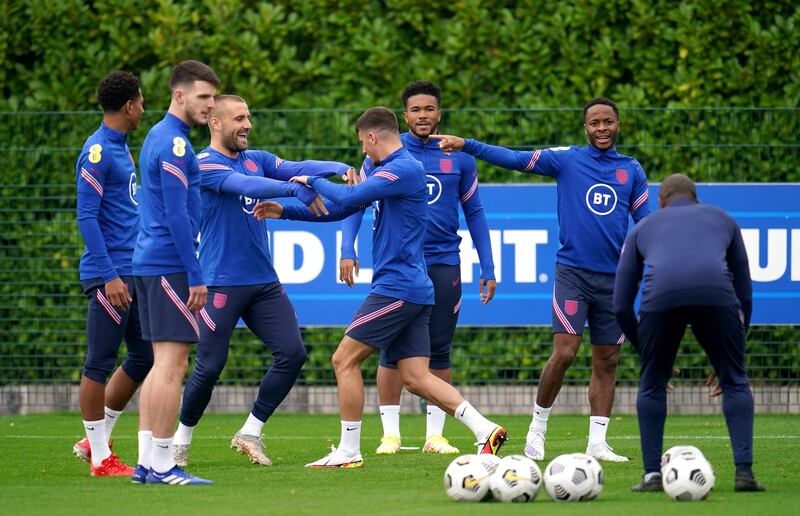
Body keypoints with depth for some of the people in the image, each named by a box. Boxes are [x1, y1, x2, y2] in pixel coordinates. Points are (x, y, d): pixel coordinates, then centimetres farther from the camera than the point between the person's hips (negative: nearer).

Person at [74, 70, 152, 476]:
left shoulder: (121, 147, 16)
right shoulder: (97, 152, -13)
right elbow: (86, 217, -17)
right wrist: (109, 275, -20)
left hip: (132, 272, 10)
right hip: (109, 272, -10)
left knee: (144, 357, 12)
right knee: (100, 362, -2)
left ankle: (96, 440, 20)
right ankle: (100, 457, 3)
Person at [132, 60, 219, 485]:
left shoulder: (158, 137, 17)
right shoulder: (174, 143, -14)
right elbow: (177, 215, -18)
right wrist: (195, 275, -17)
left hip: (149, 260, 10)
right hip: (169, 264, -10)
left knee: (163, 363, 11)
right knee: (172, 364, -9)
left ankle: (147, 461, 10)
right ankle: (162, 464, -9)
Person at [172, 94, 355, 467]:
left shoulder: (257, 159, 13)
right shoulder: (204, 164, -8)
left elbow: (295, 168, -1)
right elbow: (243, 184, -25)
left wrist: (339, 168, -20)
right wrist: (294, 189, -35)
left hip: (264, 283, 7)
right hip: (221, 283, -7)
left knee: (292, 353, -4)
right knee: (210, 367, -5)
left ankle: (249, 434, 8)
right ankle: (181, 440, 16)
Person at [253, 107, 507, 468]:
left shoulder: (405, 169, -13)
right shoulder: (386, 172, 19)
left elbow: (347, 199, -22)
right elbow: (339, 209, 26)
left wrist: (312, 181, -4)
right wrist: (285, 212, 23)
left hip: (398, 287, -10)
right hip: (414, 290, 10)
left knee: (345, 359, -4)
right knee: (416, 377, 3)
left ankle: (348, 453, -1)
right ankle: (485, 431, -4)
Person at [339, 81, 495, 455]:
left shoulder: (460, 158, 6)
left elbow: (474, 213, 13)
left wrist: (488, 269, 8)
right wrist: (347, 251, -8)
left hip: (443, 265, 1)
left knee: (439, 350, 2)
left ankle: (435, 435, 8)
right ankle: (390, 434, 3)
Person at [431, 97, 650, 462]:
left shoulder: (631, 170, 10)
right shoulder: (567, 159, 2)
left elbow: (645, 222, 14)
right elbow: (515, 159, -4)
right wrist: (465, 145, -12)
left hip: (614, 278, 3)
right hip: (573, 271, -3)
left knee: (607, 362, 4)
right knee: (564, 352, -14)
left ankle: (597, 443, 9)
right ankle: (538, 427, 4)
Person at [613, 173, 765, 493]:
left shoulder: (643, 229, 35)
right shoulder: (722, 220, 36)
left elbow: (621, 306, 31)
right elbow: (745, 293, 37)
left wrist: (645, 351, 41)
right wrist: (733, 349, 45)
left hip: (660, 296, 0)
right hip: (716, 294, 0)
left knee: (652, 386, 20)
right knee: (735, 382, 16)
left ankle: (652, 475, 17)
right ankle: (744, 471, 5)